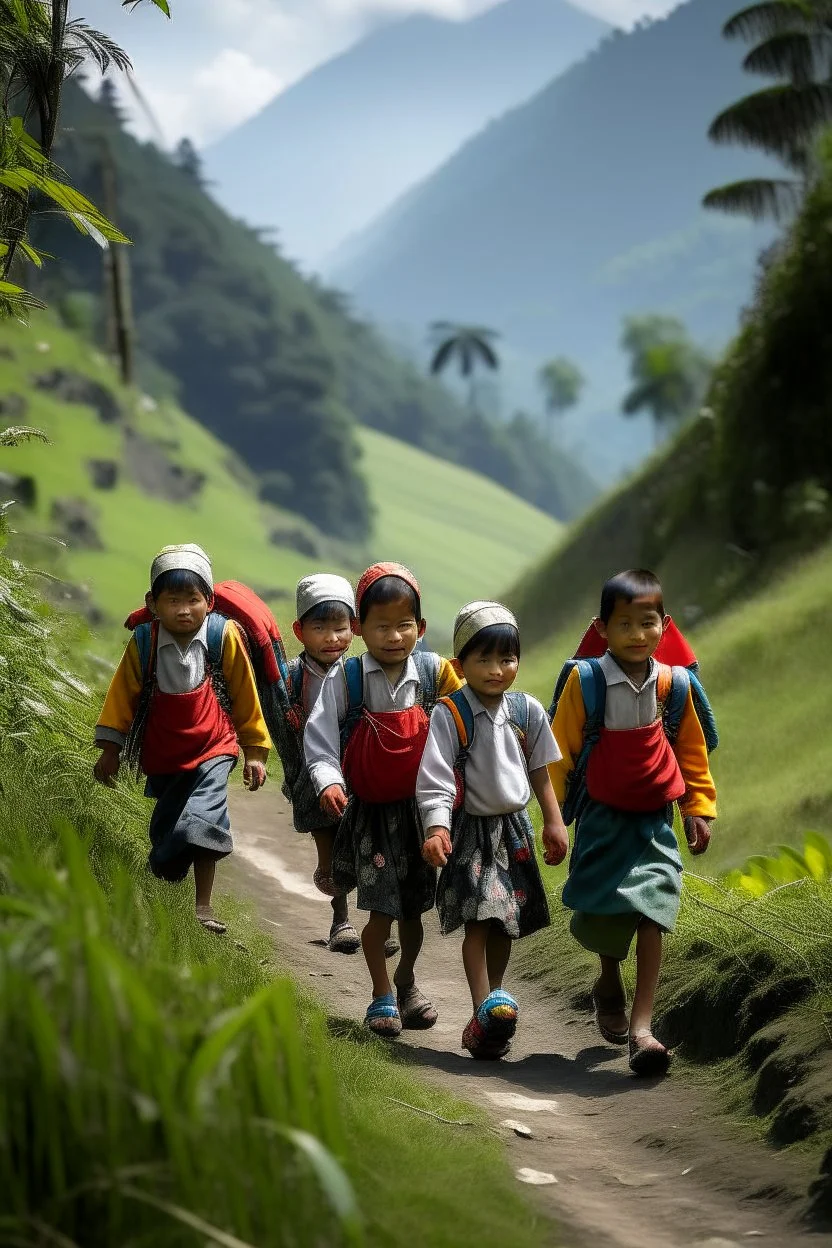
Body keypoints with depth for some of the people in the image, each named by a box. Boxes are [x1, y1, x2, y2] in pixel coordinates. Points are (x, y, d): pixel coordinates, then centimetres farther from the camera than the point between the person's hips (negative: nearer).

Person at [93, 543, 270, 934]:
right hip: (161, 756, 2)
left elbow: (245, 698, -2)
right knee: (165, 831, 11)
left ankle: (203, 906, -14)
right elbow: (123, 696, 0)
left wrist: (255, 750, 5)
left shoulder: (225, 638, -13)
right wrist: (110, 749, 1)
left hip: (213, 748, -2)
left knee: (202, 821, -20)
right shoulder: (143, 643, -12)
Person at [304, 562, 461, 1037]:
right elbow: (319, 737, -10)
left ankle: (406, 981, 39)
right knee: (381, 905, -6)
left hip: (420, 808, 3)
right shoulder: (345, 679, -10)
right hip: (370, 810, -2)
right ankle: (383, 996, 12)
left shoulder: (434, 673, -5)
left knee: (414, 904, 15)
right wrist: (328, 780, -26)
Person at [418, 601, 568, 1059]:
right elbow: (435, 777, -18)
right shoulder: (449, 714, -13)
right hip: (471, 829, -5)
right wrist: (437, 828, -30)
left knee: (507, 922, 11)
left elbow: (539, 771, 12)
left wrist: (554, 822, 12)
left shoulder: (527, 710, 2)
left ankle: (493, 1002, 23)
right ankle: (484, 1011, -21)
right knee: (479, 920, -15)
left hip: (514, 828, 5)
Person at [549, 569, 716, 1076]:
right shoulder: (586, 681, -12)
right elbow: (562, 749, -3)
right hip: (603, 818, -1)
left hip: (655, 819, 1)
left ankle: (641, 1028, -13)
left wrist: (699, 808, 10)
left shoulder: (673, 682, -5)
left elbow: (692, 748, 9)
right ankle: (609, 985, 41)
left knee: (651, 914, -11)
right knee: (604, 913, 9)